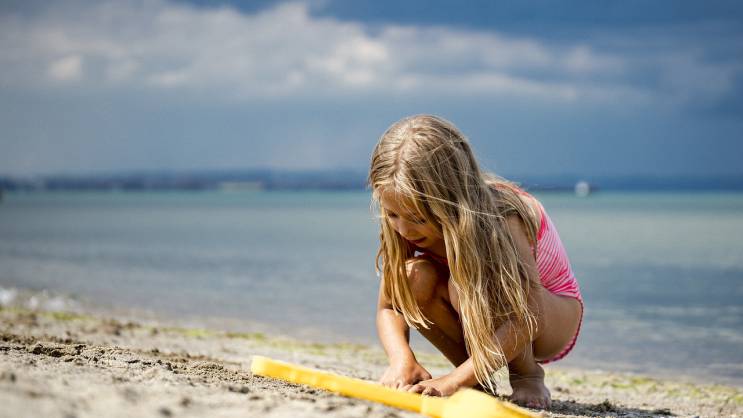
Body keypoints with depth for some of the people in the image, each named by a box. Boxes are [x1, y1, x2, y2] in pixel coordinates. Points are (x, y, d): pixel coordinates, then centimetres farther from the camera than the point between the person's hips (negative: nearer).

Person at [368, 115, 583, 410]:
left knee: (467, 282, -36)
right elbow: (388, 307, -18)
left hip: (554, 319, -5)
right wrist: (402, 360, -40)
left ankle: (528, 377, -10)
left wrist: (455, 380, -50)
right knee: (414, 277, -27)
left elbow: (529, 318, -42)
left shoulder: (500, 216, -35)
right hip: (480, 326, 5)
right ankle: (479, 381, -7)